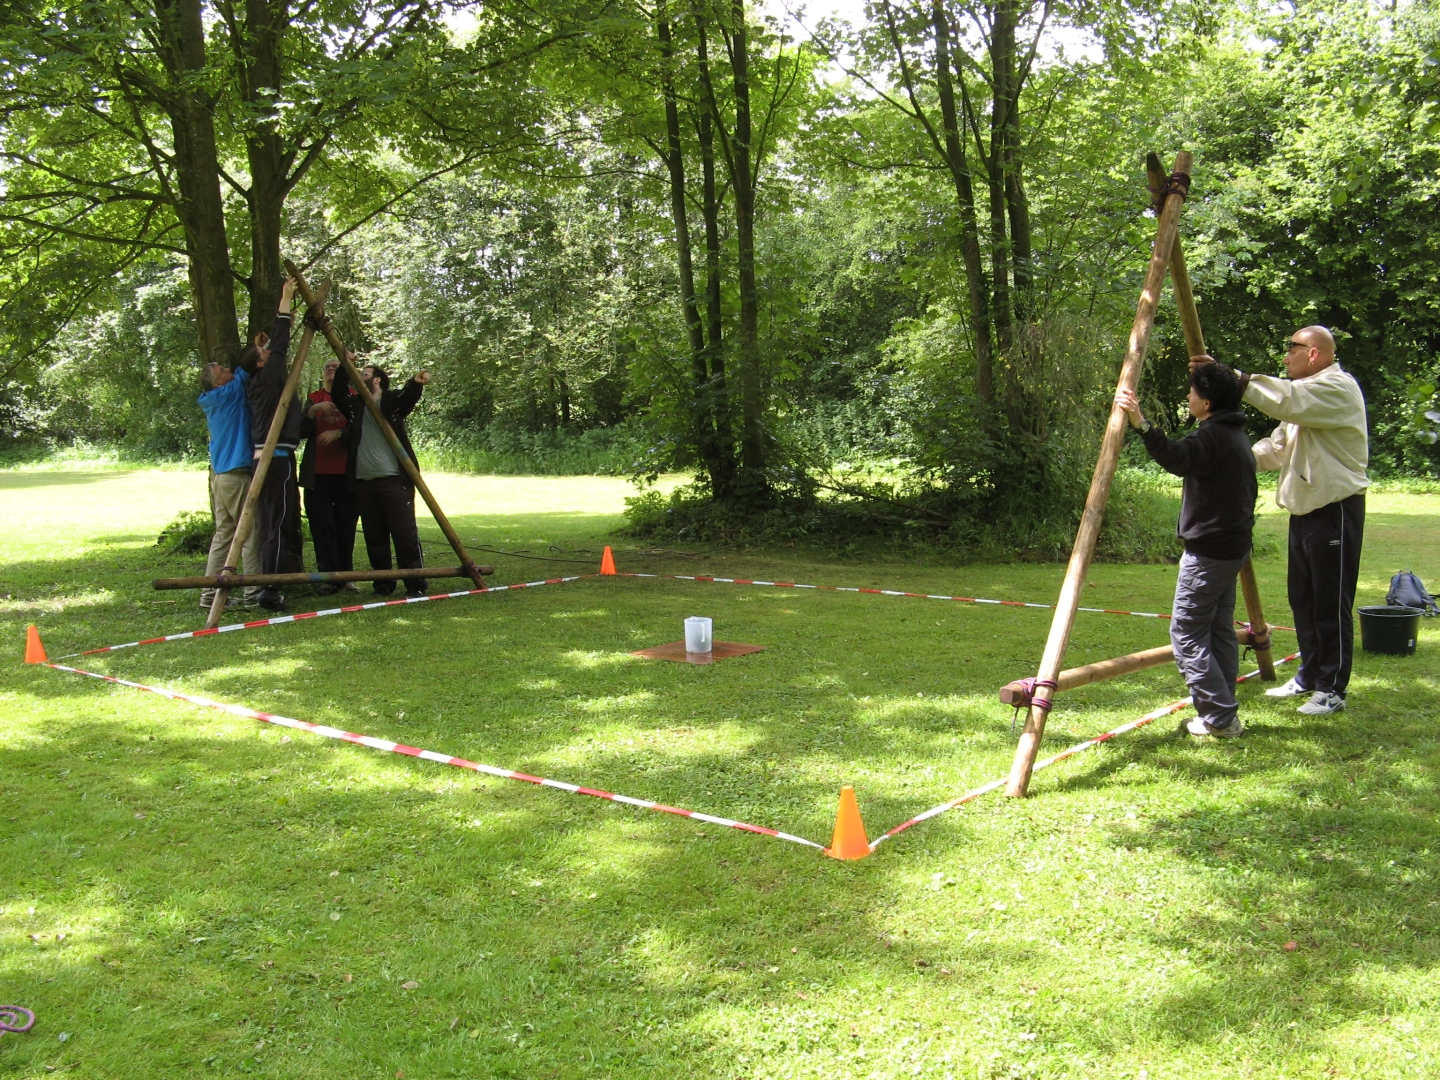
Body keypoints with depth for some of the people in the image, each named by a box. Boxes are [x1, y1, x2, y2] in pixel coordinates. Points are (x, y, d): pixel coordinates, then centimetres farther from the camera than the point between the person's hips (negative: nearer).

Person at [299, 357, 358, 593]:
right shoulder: (314, 399, 13)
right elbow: (301, 431, 2)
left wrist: (339, 433, -19)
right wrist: (313, 411, -14)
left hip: (347, 474, -1)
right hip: (318, 475, 2)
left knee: (346, 526, 0)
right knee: (322, 527, -5)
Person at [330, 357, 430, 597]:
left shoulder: (393, 401, 4)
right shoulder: (356, 405, 19)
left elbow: (409, 395, -15)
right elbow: (337, 394, 5)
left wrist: (417, 383, -37)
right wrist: (344, 369, -6)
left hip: (394, 480, -5)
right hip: (364, 481, 5)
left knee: (405, 533, -9)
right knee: (374, 537, 6)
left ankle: (416, 584, -6)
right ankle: (383, 584, 14)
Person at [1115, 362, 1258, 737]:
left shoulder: (1214, 435, -18)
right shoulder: (1235, 434, 14)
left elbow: (1178, 459, -39)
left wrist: (1141, 424, -48)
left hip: (1207, 551, -10)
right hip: (1232, 547, 10)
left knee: (1187, 632, -5)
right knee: (1220, 628, 13)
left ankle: (1219, 716, -5)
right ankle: (1223, 714, 18)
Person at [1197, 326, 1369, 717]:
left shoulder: (1338, 388, -13)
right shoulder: (1306, 395, 20)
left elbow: (1286, 401, -31)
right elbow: (1277, 447, 18)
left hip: (1335, 510, -10)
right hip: (1304, 509, 10)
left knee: (1331, 604, -5)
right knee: (1302, 599, 14)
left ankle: (1332, 689, 2)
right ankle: (1309, 677, 25)